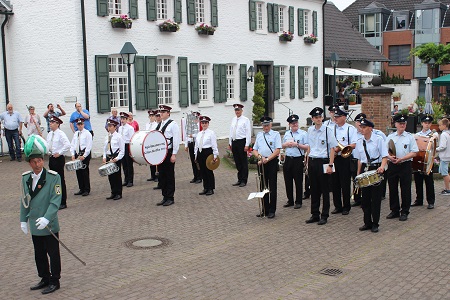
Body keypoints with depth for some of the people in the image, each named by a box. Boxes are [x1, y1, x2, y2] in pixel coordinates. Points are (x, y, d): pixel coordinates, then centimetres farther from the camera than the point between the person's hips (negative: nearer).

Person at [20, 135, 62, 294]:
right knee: (39, 254, 16)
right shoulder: (26, 178, 4)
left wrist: (46, 218, -26)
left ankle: (54, 281, 18)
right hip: (34, 225, 5)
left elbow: (56, 200, -17)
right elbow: (24, 200, 11)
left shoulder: (53, 177, -12)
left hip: (49, 225, -5)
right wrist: (23, 220, 9)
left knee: (53, 254, 5)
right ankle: (45, 279, 32)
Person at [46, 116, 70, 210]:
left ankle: (63, 203, 5)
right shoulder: (49, 134, 11)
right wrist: (47, 151, 6)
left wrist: (59, 153, -20)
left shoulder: (61, 134, -13)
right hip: (51, 158, 8)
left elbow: (67, 145, -24)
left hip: (59, 159, -8)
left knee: (60, 180, -2)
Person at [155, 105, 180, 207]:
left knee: (169, 176, 0)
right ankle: (165, 197, 18)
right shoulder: (159, 125, 14)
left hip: (169, 153, -7)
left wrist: (174, 154, -15)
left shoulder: (173, 124, -7)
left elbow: (176, 140, -11)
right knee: (162, 175, 9)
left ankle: (170, 198, 8)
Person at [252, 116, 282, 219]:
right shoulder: (259, 135, 13)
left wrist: (267, 159, -16)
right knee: (263, 186, 9)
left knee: (272, 187, -1)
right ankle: (265, 210, 18)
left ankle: (272, 210, 6)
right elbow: (255, 150, 13)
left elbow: (277, 150, -9)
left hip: (272, 162, -5)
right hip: (261, 163, 5)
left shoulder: (276, 134, -1)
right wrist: (260, 157, -7)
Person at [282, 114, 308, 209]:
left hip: (298, 159, -5)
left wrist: (297, 144, -16)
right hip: (288, 159, 5)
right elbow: (282, 146, 22)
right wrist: (286, 144, 1)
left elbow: (307, 147, -10)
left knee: (298, 181, 2)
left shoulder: (303, 133, -3)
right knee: (288, 181, 10)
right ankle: (290, 200, 22)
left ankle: (298, 202, 12)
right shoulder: (286, 134, 14)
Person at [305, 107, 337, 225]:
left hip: (323, 162, -5)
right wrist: (308, 162, 15)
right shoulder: (310, 130, 9)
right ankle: (315, 215, 21)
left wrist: (330, 165, -14)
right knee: (314, 189, 11)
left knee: (325, 190, 3)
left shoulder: (327, 130, -8)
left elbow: (332, 148, -9)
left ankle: (324, 216, 12)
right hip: (312, 161, 5)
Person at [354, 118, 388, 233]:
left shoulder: (378, 139, -6)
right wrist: (358, 174, 12)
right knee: (365, 197, 7)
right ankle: (367, 222, 18)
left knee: (376, 197, 0)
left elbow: (385, 156, -8)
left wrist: (382, 166, -26)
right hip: (364, 169, 5)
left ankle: (375, 224, 11)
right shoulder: (359, 142, 8)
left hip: (376, 169, -4)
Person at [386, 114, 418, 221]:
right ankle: (394, 211, 20)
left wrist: (401, 159, -16)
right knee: (392, 188, 8)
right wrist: (390, 157, -14)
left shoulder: (410, 137, 0)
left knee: (405, 189, 2)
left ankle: (404, 212, 12)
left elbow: (414, 153, -5)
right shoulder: (390, 137, 8)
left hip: (405, 165, -3)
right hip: (392, 165, 3)